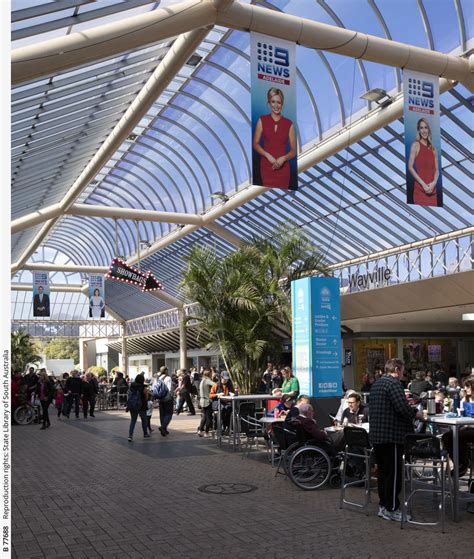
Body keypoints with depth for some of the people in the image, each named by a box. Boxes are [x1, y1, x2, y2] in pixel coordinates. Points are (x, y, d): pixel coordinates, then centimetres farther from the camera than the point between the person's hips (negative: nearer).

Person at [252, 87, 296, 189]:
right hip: (266, 166, -1)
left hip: (283, 167, 1)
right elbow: (255, 144, 3)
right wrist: (268, 155, -13)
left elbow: (293, 150, 5)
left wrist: (283, 158, -14)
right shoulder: (262, 120, 2)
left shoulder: (289, 124, 3)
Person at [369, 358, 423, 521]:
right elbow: (403, 408, -23)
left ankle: (383, 506, 22)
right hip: (392, 434, -9)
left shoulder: (377, 384, 15)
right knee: (394, 473, -2)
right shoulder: (393, 384, -14)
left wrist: (411, 411, 21)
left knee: (383, 471, 15)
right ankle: (391, 509, 2)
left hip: (376, 434, 9)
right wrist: (416, 413, -4)